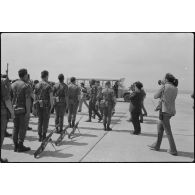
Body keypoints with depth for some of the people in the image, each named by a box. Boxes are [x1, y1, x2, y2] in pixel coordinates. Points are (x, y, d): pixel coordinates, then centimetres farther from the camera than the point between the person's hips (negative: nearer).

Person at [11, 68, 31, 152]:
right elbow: (27, 100, -15)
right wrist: (28, 111, -12)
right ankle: (20, 146, 5)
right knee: (22, 128, 2)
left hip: (14, 108, 6)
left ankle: (16, 146, 16)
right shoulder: (25, 86, -10)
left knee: (15, 127, 12)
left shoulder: (13, 84, 8)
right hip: (22, 109, -6)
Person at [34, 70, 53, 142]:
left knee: (40, 120, 11)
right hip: (46, 104, -5)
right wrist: (51, 105, -6)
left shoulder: (37, 85, 7)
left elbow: (35, 96, 10)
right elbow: (51, 97, -14)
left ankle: (40, 136, 12)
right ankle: (44, 136, 4)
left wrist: (35, 105, 17)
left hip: (39, 104, 5)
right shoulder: (48, 86, -10)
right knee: (45, 120, 3)